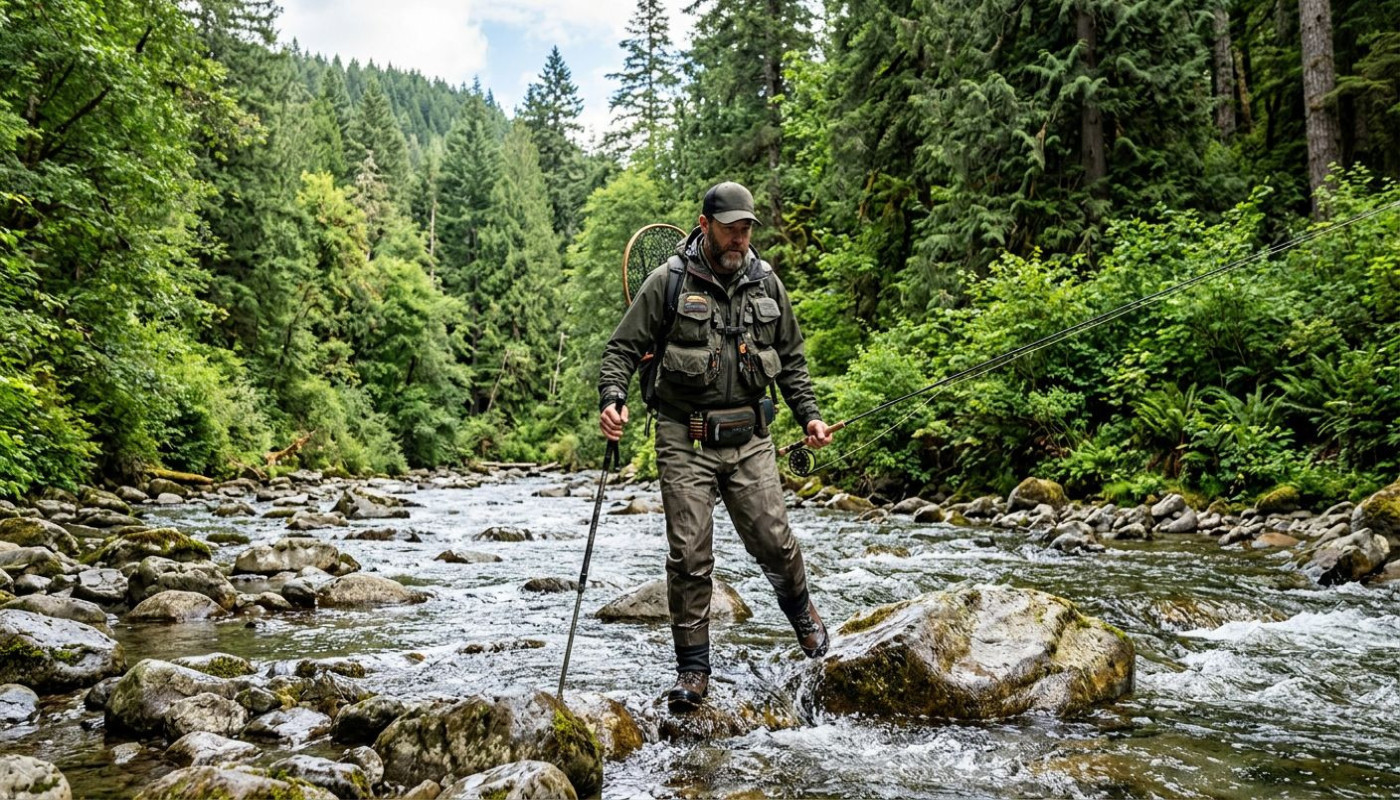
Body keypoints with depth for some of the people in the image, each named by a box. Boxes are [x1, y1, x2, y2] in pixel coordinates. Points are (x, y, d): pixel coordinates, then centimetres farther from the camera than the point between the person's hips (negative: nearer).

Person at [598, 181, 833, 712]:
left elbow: (791, 359, 18)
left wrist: (809, 415, 9)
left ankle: (801, 610, 36)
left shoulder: (766, 283, 8)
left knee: (774, 540, 3)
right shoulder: (669, 281, -4)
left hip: (749, 439, 3)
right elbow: (624, 348, -3)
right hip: (686, 441, -2)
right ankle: (692, 668, 11)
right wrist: (611, 399, -19)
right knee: (689, 556, -2)